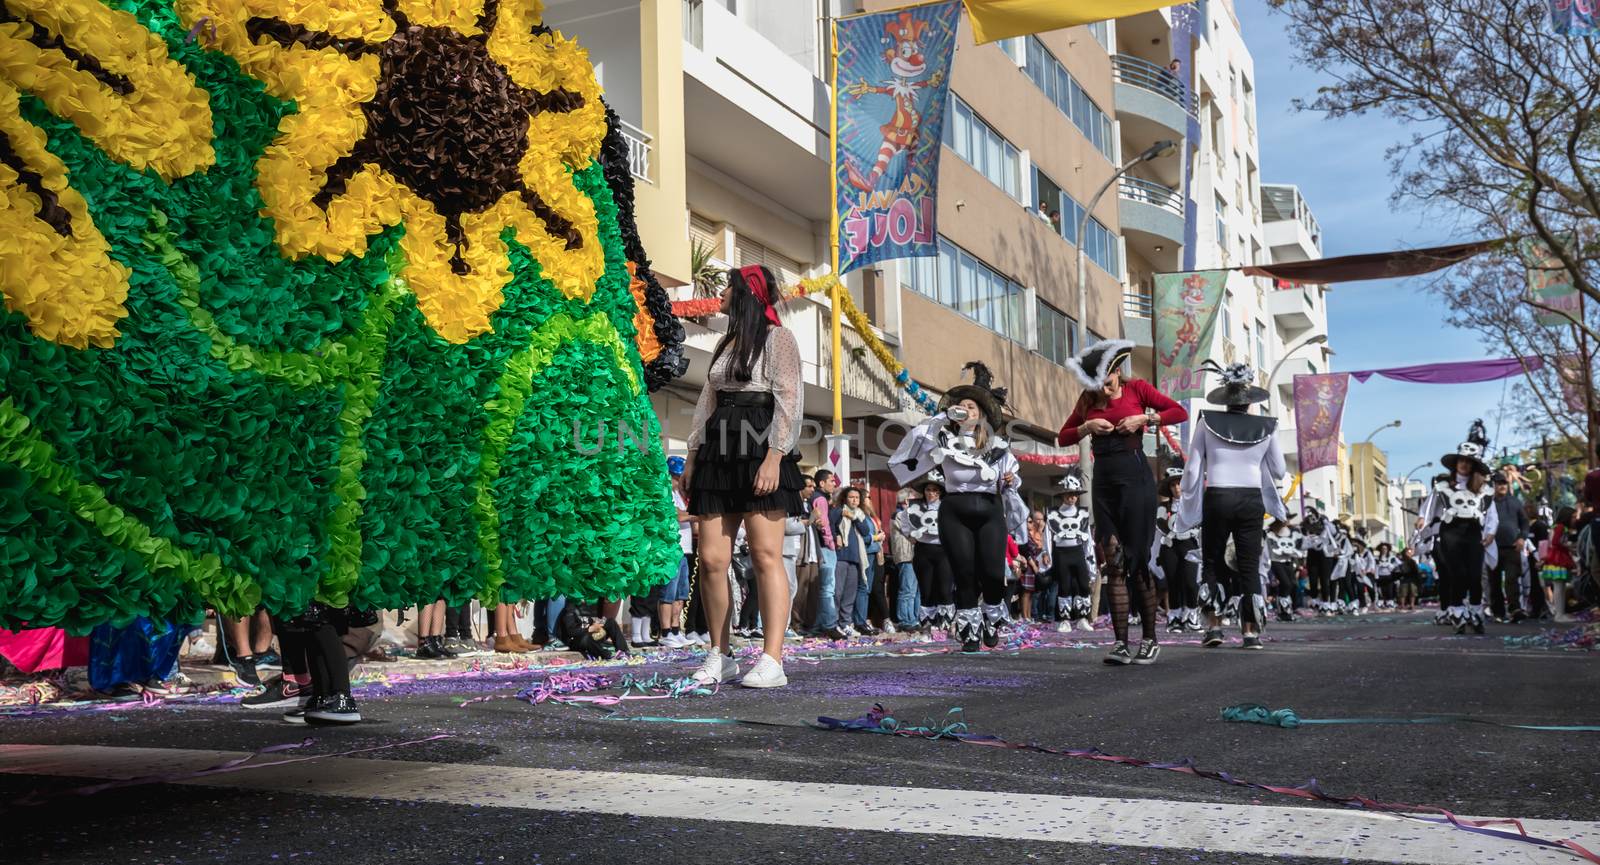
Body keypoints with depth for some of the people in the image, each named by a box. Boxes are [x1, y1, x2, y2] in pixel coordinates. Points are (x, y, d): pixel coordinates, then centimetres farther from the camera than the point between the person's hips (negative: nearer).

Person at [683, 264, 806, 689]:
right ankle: (719, 656, 10)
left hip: (759, 449, -7)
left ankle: (772, 661, -13)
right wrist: (693, 454, 16)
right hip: (719, 451, 7)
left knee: (766, 556, -11)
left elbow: (789, 400, -8)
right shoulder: (726, 342, 24)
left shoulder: (777, 337, 1)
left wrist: (774, 456, -18)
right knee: (710, 559, 0)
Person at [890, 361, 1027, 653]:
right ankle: (969, 633, 8)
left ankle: (992, 622, 16)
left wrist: (1010, 482, 0)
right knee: (965, 574, -4)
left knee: (993, 572, -11)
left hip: (990, 510, 1)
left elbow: (1012, 473, 22)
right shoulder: (945, 441, 8)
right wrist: (944, 416, -6)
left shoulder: (997, 445, 14)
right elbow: (918, 437, -6)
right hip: (955, 511, -1)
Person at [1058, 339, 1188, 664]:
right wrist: (1087, 427, -5)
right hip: (1103, 481, 4)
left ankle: (1149, 639, 6)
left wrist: (1143, 419, -14)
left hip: (1135, 476, -4)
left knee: (1137, 560, -4)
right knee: (1112, 563, 0)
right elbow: (1062, 438, 12)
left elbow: (1180, 412, -4)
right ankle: (1120, 641, 0)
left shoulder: (1137, 388, 2)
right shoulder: (1088, 400, 14)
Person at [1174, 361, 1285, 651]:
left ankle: (1214, 625, 4)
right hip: (1252, 499, 1)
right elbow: (1279, 471, 10)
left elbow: (1193, 470, -1)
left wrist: (1188, 507, 9)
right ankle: (1251, 630, 3)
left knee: (1212, 563, 12)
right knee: (1250, 566, 6)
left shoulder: (1208, 422, -1)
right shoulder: (1266, 427, 2)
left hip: (1216, 497, -1)